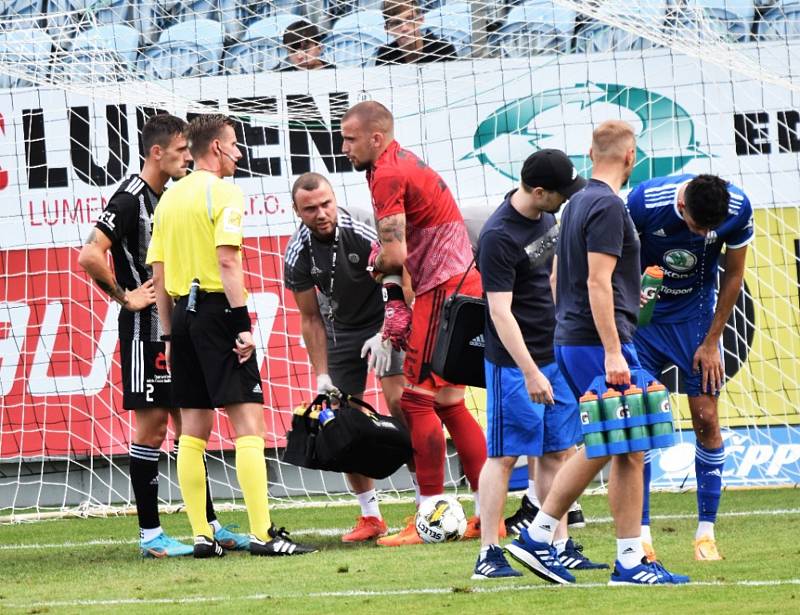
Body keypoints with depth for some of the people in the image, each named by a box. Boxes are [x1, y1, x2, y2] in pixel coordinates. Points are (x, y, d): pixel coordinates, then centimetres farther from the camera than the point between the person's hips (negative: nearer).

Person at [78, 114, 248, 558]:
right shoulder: (130, 198, -13)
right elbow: (90, 255, -23)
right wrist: (124, 297, -15)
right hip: (145, 329, -9)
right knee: (151, 425, -6)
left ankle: (210, 527, 15)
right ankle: (149, 535, -2)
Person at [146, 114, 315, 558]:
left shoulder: (170, 198, 14)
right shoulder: (223, 193, -7)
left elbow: (158, 274, 14)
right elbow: (227, 261, -16)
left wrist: (169, 334, 17)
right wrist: (243, 325, -16)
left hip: (182, 316, 7)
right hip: (217, 309, -7)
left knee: (193, 429, 9)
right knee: (248, 421, -8)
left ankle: (201, 536, 8)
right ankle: (262, 533, -14)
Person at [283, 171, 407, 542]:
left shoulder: (364, 234, -23)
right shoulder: (298, 255, -12)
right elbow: (311, 319, -2)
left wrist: (386, 336, -24)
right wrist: (322, 376, -6)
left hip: (385, 322, -4)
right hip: (341, 331, 4)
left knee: (399, 401, -19)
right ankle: (370, 516, 4)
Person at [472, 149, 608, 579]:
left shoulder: (546, 214, 5)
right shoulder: (498, 237, -21)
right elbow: (500, 312, -23)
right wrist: (530, 373, -26)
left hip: (555, 353, 8)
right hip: (514, 363, -8)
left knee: (557, 452, 8)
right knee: (505, 455, -4)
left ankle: (561, 548, 12)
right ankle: (488, 555, -1)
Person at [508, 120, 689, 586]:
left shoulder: (578, 204, 15)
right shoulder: (609, 207, -14)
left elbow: (561, 277, 24)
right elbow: (597, 282, -20)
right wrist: (613, 353, -22)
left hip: (570, 340, 10)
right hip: (600, 342, -10)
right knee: (629, 449, -4)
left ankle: (538, 536, 13)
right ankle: (630, 561, -2)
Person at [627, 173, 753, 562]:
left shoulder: (738, 209, -19)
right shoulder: (645, 202, -25)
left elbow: (733, 275, -4)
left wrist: (712, 342, -3)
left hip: (696, 315, 1)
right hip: (645, 310, -1)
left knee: (706, 419, -5)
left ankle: (706, 531, 3)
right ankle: (641, 532, -4)